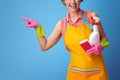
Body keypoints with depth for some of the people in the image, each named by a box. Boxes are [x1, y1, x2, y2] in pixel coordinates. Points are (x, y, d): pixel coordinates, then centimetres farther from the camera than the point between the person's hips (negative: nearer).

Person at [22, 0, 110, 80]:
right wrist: (37, 27, -2)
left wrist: (100, 46, -14)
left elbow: (104, 38, 6)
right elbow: (45, 46, 7)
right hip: (75, 72, 1)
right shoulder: (62, 24, -1)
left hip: (96, 71, -1)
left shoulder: (92, 16, -6)